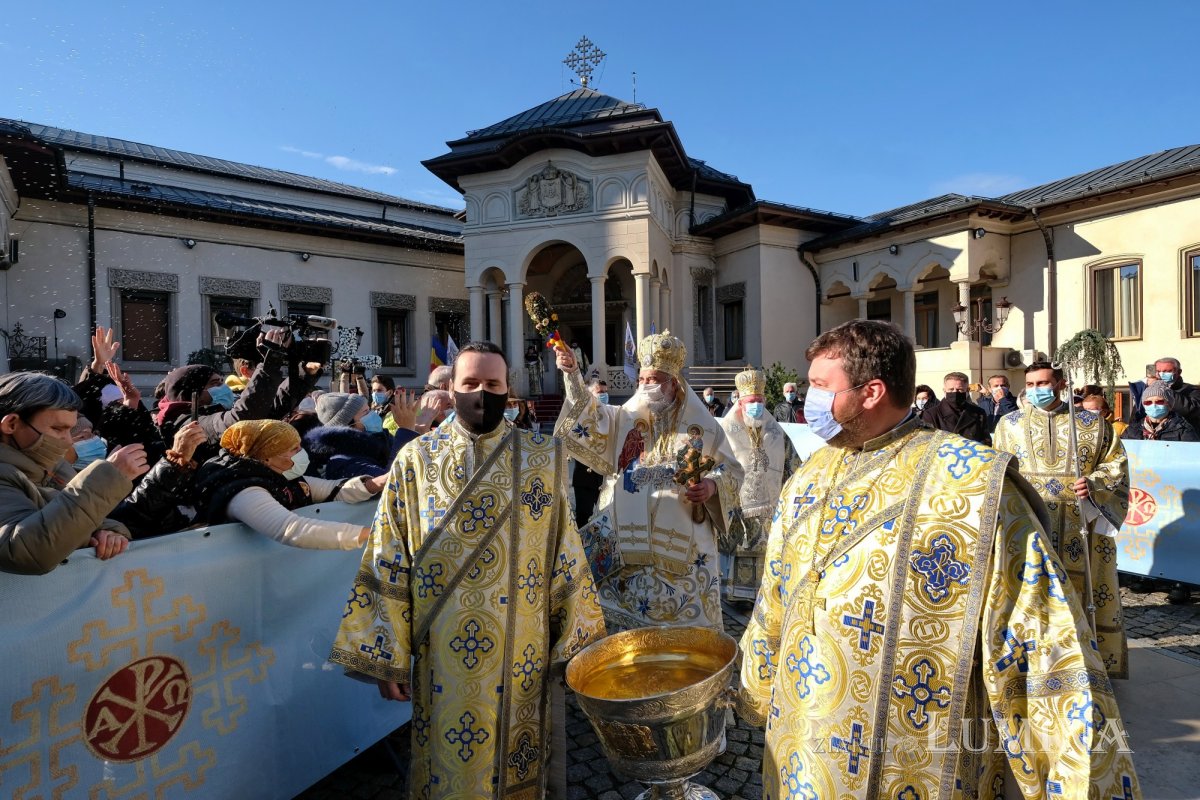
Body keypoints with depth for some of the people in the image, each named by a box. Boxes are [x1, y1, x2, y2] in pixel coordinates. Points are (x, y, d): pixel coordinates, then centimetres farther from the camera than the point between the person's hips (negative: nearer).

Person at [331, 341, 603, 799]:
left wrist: (574, 637, 1)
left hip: (520, 653, 1)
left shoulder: (542, 459, -4)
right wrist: (386, 657, -2)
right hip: (443, 656, 0)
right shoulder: (416, 460, -5)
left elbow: (565, 553, -1)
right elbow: (389, 565, -3)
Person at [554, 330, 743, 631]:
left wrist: (711, 486, -13)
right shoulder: (622, 419, 8)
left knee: (686, 621, 7)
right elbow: (587, 419, -8)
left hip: (682, 546, -1)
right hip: (628, 545, 1)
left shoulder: (702, 427, 5)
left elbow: (731, 470, 8)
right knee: (625, 619, 6)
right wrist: (573, 376, -22)